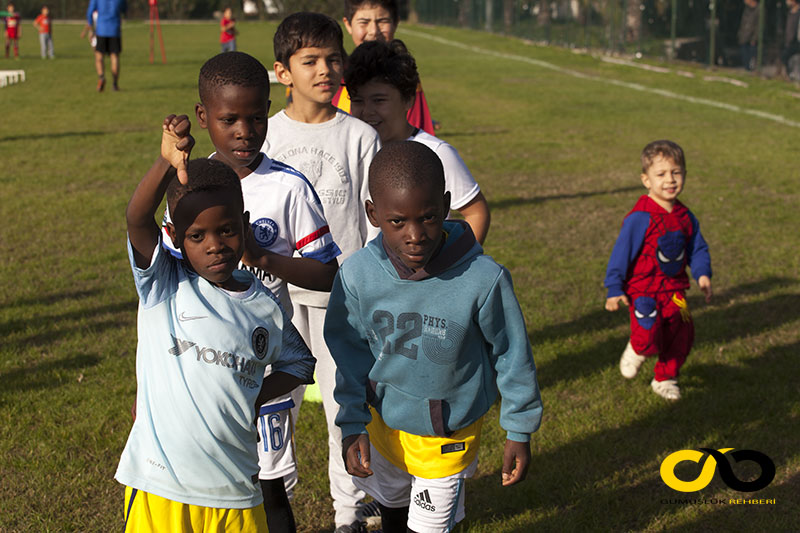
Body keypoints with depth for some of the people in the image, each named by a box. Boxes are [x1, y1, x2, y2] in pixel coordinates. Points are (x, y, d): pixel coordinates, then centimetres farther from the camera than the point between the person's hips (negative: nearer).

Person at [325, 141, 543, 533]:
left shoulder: (483, 279, -28)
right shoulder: (357, 275, -21)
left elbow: (511, 354, -12)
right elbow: (350, 353, -4)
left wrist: (519, 432, -3)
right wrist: (353, 426, -5)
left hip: (449, 434, -3)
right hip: (383, 422, 3)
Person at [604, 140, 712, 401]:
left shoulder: (685, 217, 3)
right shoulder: (640, 218, -17)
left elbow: (697, 248, 14)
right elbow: (622, 252, -14)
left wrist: (702, 274, -5)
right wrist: (614, 289, -15)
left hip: (674, 289, 6)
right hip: (643, 289, -6)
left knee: (681, 336, 8)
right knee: (649, 338, -24)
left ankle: (665, 379, 33)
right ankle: (636, 350, 13)